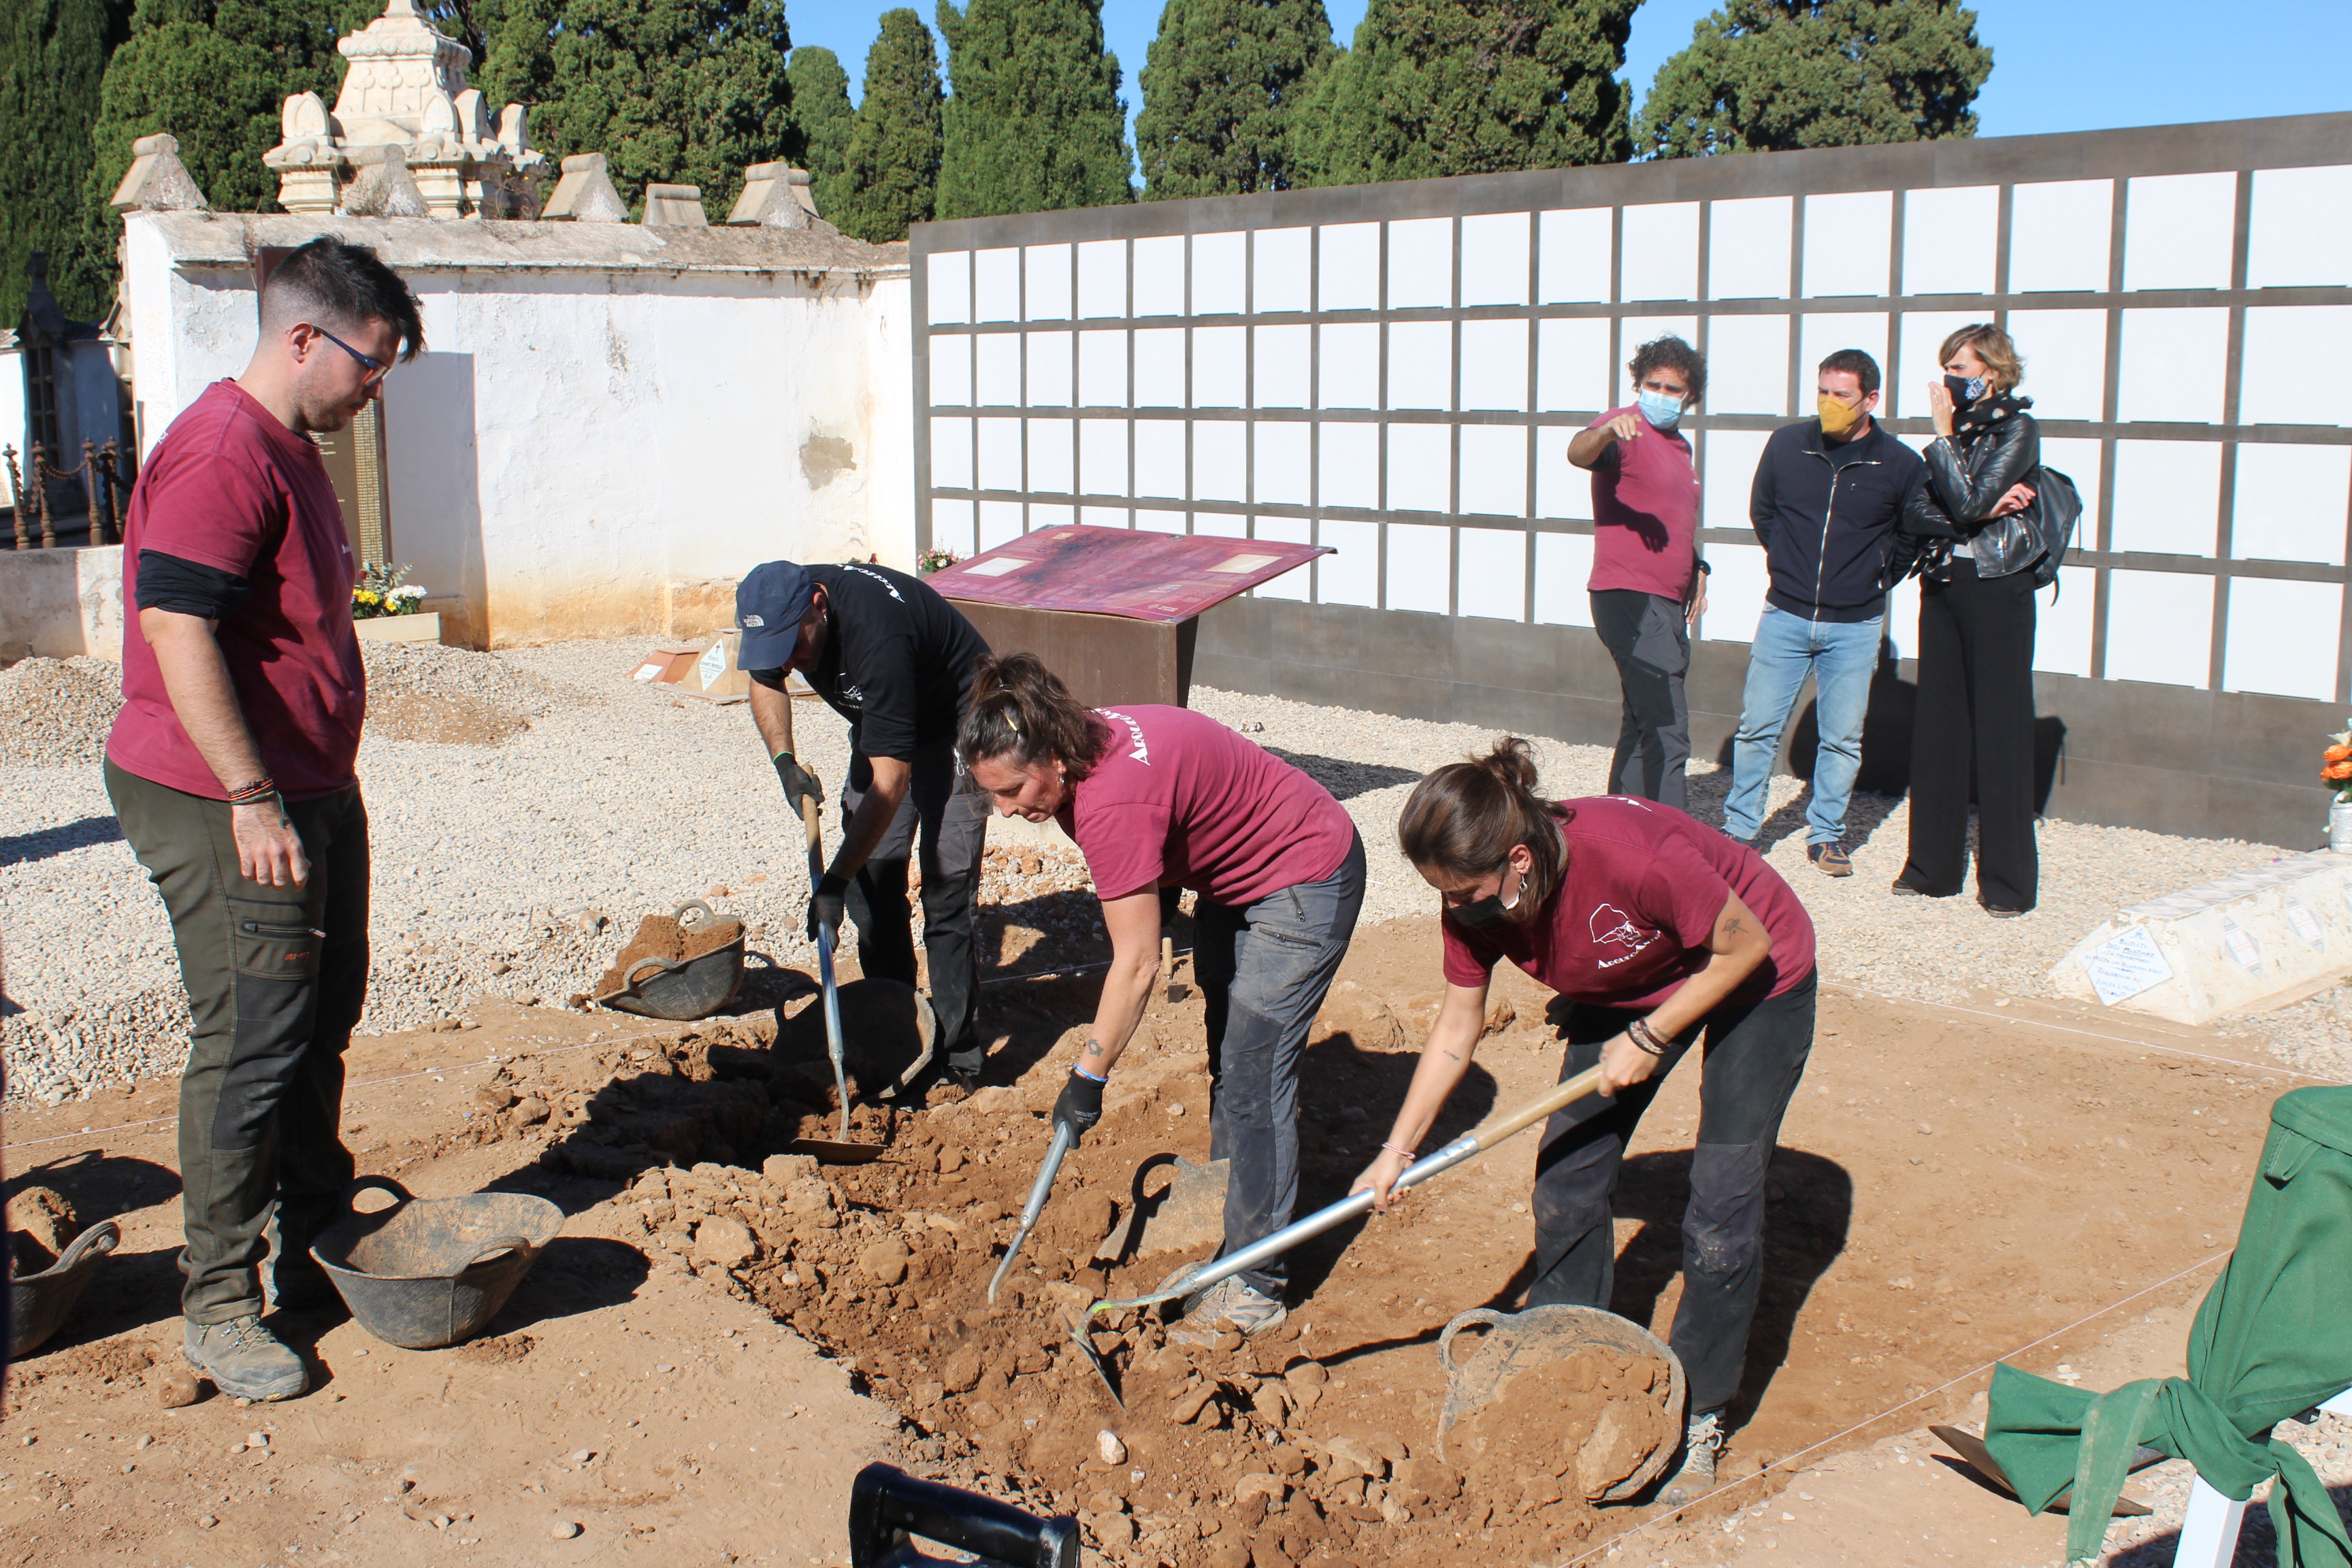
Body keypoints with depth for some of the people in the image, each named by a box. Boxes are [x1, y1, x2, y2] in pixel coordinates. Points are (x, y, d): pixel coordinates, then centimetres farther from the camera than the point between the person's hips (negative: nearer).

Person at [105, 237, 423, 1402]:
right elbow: (176, 628, -25)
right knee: (249, 1045, -5)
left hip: (311, 793, 10)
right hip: (226, 804, -10)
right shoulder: (222, 454, -18)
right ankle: (218, 1303, 6)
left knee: (319, 1024, 17)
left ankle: (306, 1247, 31)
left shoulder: (292, 451, 15)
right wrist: (250, 800, -26)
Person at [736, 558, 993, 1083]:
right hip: (880, 725, 8)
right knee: (869, 879, 2)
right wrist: (784, 760, -10)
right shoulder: (779, 614, -17)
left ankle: (958, 1054, -7)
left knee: (946, 892, -14)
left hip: (955, 722, -8)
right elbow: (765, 679, 8)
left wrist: (834, 881, -38)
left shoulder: (875, 636, -40)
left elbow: (891, 780, -38)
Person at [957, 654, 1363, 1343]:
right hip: (1235, 877, 10)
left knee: (1252, 1074, -10)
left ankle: (1254, 1288, -3)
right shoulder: (1087, 743, -10)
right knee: (1226, 1060, 18)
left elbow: (1136, 964, -31)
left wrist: (1088, 1076, -22)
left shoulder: (1114, 803, -36)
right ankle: (1227, 1225, 32)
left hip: (1307, 880, -10)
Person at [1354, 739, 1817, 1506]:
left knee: (1720, 1215, -8)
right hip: (1624, 987, 6)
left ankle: (1697, 1418, 10)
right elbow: (1458, 1024, -7)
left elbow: (1745, 946, -24)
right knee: (1566, 1184, 2)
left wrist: (1649, 1039, -21)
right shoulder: (1474, 901, -22)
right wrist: (1397, 1149, -9)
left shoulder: (1633, 858, -42)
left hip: (1754, 980, -5)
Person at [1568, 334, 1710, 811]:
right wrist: (1607, 431, -53)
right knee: (1667, 730, -15)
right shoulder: (1625, 428, -9)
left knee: (1643, 726, 15)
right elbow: (1578, 453, -33)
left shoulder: (1679, 445, 19)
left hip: (1668, 603, 10)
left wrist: (1697, 567, 20)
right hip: (1632, 599, -10)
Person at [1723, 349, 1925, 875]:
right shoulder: (1787, 444, -1)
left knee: (1843, 737, 4)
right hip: (1785, 615, 1)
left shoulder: (1899, 464, -7)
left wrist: (1875, 574, 3)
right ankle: (1739, 828, 14)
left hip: (1855, 627, -1)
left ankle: (1826, 834, 19)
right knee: (1757, 727, 2)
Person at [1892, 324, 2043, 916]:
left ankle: (2008, 880, 2)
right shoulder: (1957, 430, 14)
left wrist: (1943, 434, -12)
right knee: (1937, 729, 8)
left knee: (2001, 733, -4)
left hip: (1997, 591, -7)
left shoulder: (2017, 429, -5)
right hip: (1943, 588, 7)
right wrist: (1985, 511, -12)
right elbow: (1915, 515, 2)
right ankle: (1933, 866, 16)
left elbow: (1966, 503, -18)